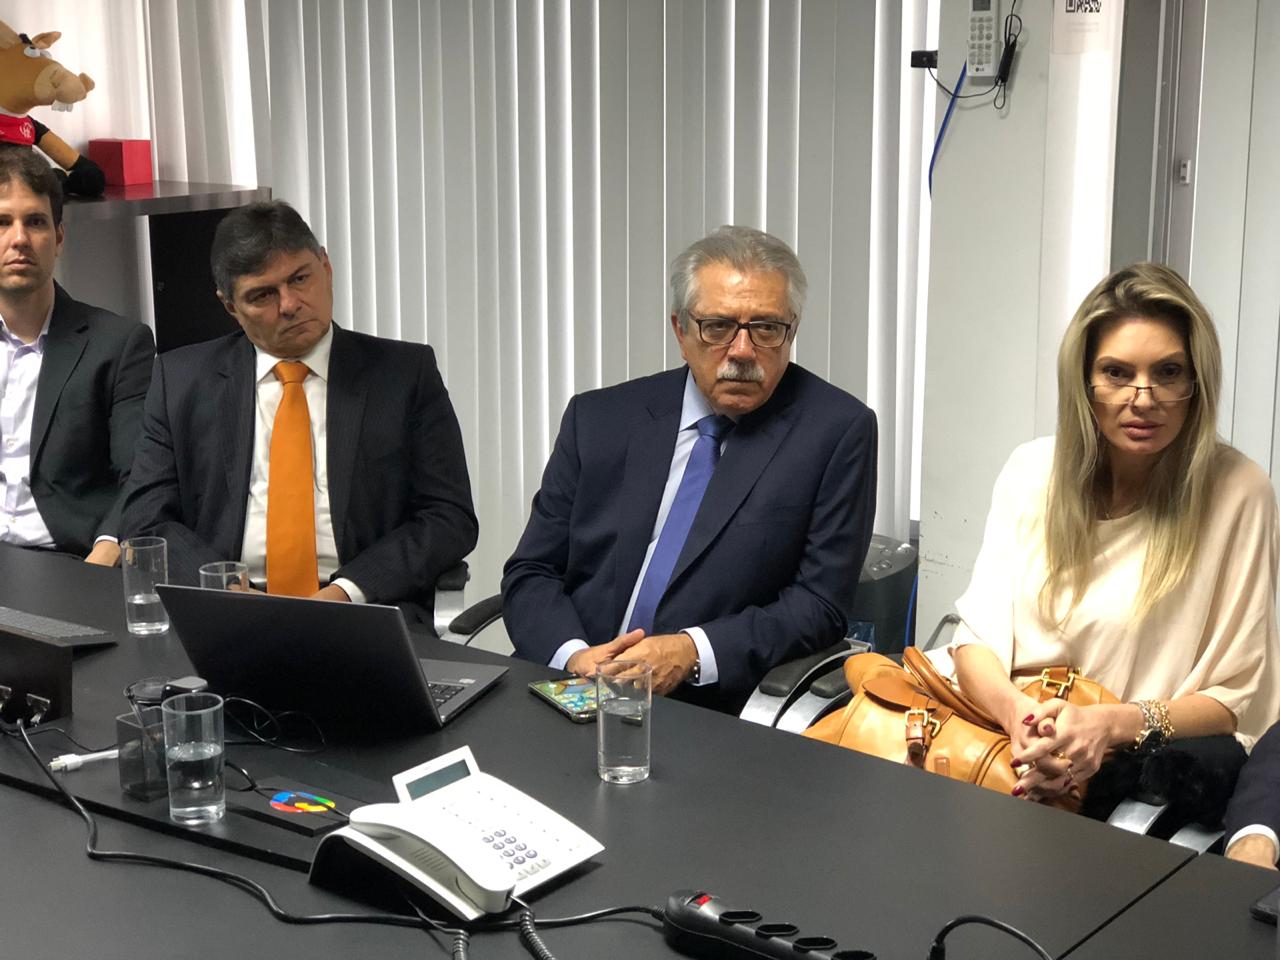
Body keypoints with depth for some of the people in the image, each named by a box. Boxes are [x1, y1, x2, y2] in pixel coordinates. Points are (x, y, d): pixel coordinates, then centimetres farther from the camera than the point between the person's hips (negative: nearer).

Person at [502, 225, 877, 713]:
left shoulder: (837, 432, 0)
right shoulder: (599, 419, 9)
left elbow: (820, 603, -2)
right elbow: (531, 572, 8)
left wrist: (693, 652, -16)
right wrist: (573, 655, -12)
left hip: (712, 718, -2)